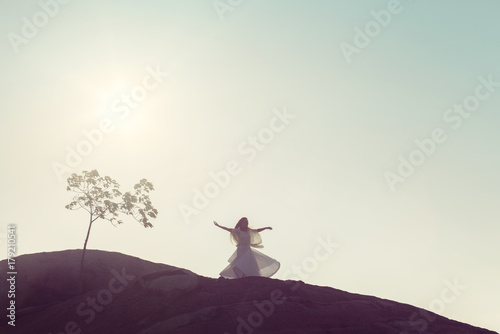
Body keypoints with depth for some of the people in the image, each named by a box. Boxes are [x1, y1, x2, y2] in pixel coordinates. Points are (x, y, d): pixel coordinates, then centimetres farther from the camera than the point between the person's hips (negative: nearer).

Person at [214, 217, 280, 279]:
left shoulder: (248, 230, 11)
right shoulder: (237, 231, -4)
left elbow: (257, 230, 22)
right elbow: (228, 229, -9)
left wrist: (266, 228, 23)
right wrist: (218, 226, -14)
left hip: (248, 250, 6)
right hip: (241, 250, -6)